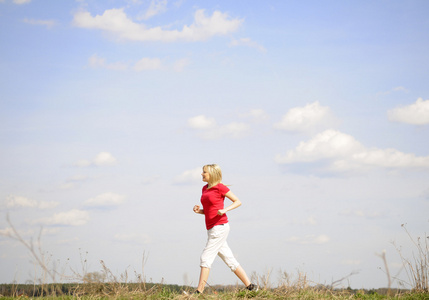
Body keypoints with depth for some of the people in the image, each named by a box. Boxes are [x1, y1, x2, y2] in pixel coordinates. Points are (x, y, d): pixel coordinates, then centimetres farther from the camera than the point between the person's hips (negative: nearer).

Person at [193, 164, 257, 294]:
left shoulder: (220, 187, -8)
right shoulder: (205, 188, 15)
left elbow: (238, 201, -3)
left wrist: (224, 210, -19)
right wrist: (199, 210, 2)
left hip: (219, 227, -9)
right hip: (212, 229, 9)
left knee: (206, 258, -11)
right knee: (229, 260, 8)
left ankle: (199, 292, -10)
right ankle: (250, 286, 11)